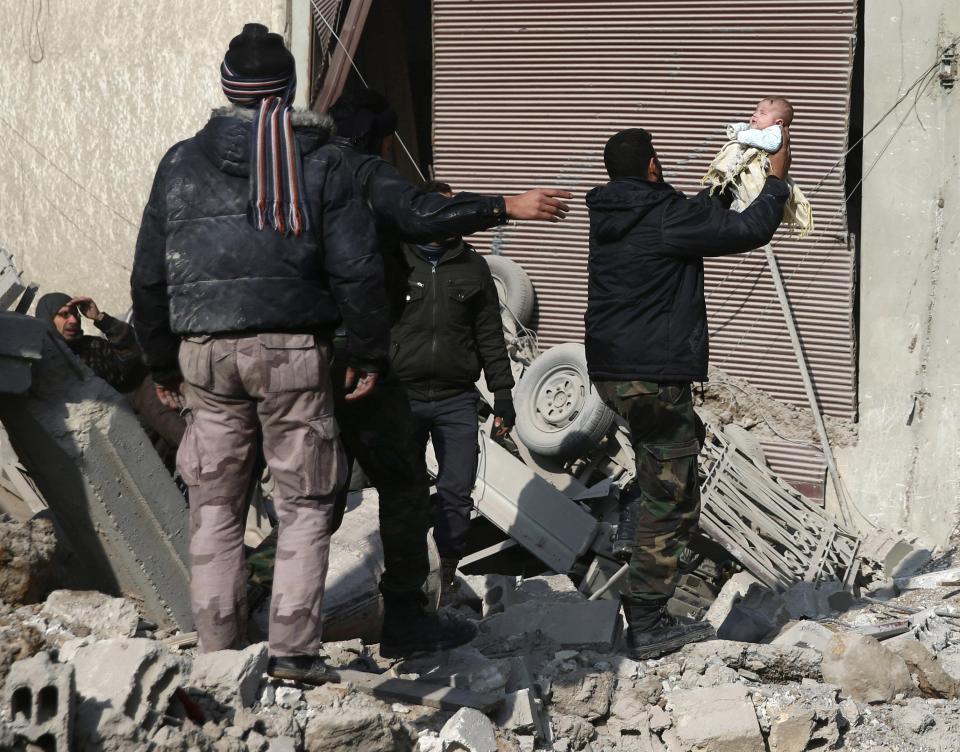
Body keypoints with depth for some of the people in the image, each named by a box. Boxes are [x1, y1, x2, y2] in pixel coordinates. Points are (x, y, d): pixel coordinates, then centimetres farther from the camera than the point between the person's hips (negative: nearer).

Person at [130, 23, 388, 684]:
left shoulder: (182, 163, 9)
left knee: (215, 505, 11)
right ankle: (294, 648, -2)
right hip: (293, 352, -2)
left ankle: (218, 647, 9)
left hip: (205, 354, 2)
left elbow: (149, 276, 11)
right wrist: (368, 353, 5)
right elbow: (357, 268, -4)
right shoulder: (320, 161, 1)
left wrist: (162, 362, 21)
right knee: (305, 505, 5)